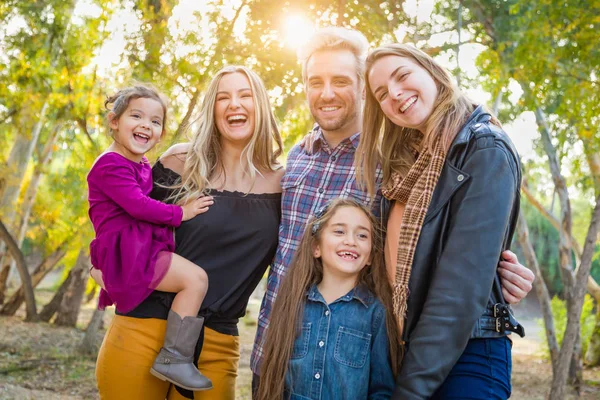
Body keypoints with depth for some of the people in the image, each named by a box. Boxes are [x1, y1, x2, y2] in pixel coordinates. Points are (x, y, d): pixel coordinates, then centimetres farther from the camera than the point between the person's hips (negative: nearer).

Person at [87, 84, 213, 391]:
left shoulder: (143, 166, 19)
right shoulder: (111, 164, -12)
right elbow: (138, 205, -20)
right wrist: (180, 213, -12)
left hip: (142, 249, 10)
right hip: (127, 253, -10)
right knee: (196, 278, -22)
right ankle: (173, 358, -20)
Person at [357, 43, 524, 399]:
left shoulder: (485, 149, -12)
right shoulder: (406, 161, 12)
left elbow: (463, 284, -20)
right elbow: (395, 260, 10)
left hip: (464, 355, -7)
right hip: (398, 350, 7)